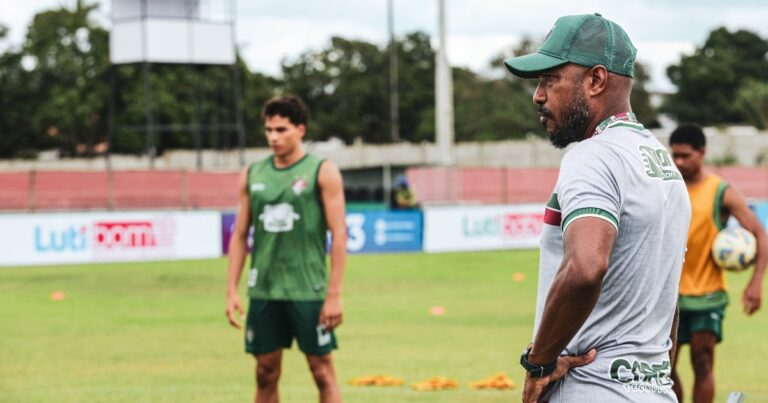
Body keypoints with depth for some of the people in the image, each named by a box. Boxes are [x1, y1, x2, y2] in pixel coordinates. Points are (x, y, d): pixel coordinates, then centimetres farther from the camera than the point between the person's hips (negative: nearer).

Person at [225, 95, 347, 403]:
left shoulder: (322, 172, -4)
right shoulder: (252, 175, 8)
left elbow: (339, 234, -7)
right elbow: (240, 235, 12)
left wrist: (334, 294, -12)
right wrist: (231, 291, 5)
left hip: (308, 292, -4)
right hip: (263, 292, 4)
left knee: (322, 371, -1)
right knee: (266, 373, 7)